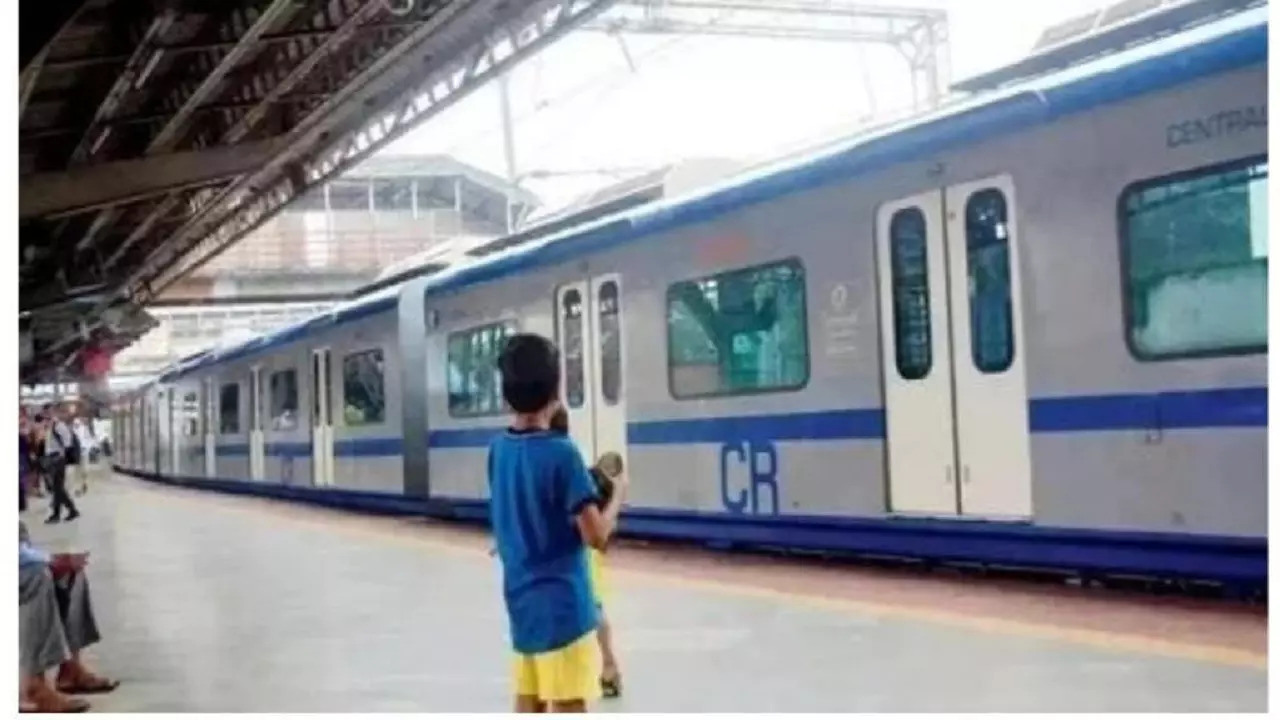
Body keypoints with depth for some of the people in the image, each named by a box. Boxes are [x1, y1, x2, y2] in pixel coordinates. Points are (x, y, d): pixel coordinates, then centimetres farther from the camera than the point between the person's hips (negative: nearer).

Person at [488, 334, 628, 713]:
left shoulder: (498, 448, 3)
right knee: (568, 710, -3)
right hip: (563, 604, -7)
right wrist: (618, 494, -1)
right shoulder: (561, 453, -18)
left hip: (521, 602, 7)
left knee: (529, 705, 13)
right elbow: (596, 536, -15)